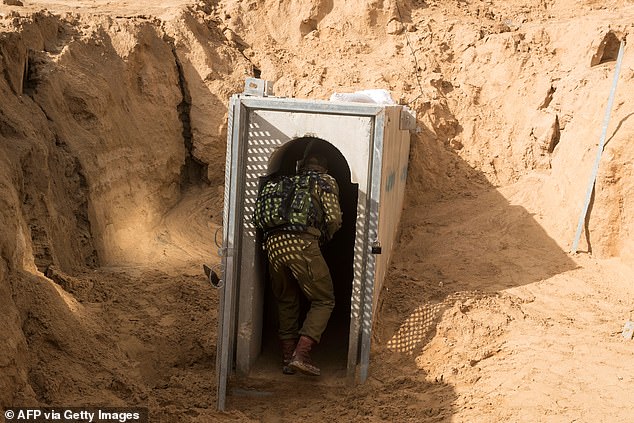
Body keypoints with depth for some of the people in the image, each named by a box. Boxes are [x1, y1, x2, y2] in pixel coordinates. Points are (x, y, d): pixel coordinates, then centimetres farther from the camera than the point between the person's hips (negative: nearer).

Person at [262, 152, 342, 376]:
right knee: (324, 301, 6)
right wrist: (324, 239, 22)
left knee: (286, 302, 20)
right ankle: (301, 354, -8)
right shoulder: (325, 181, 16)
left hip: (273, 242, 5)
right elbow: (334, 219, 3)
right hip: (302, 243, -5)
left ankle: (288, 358, 19)